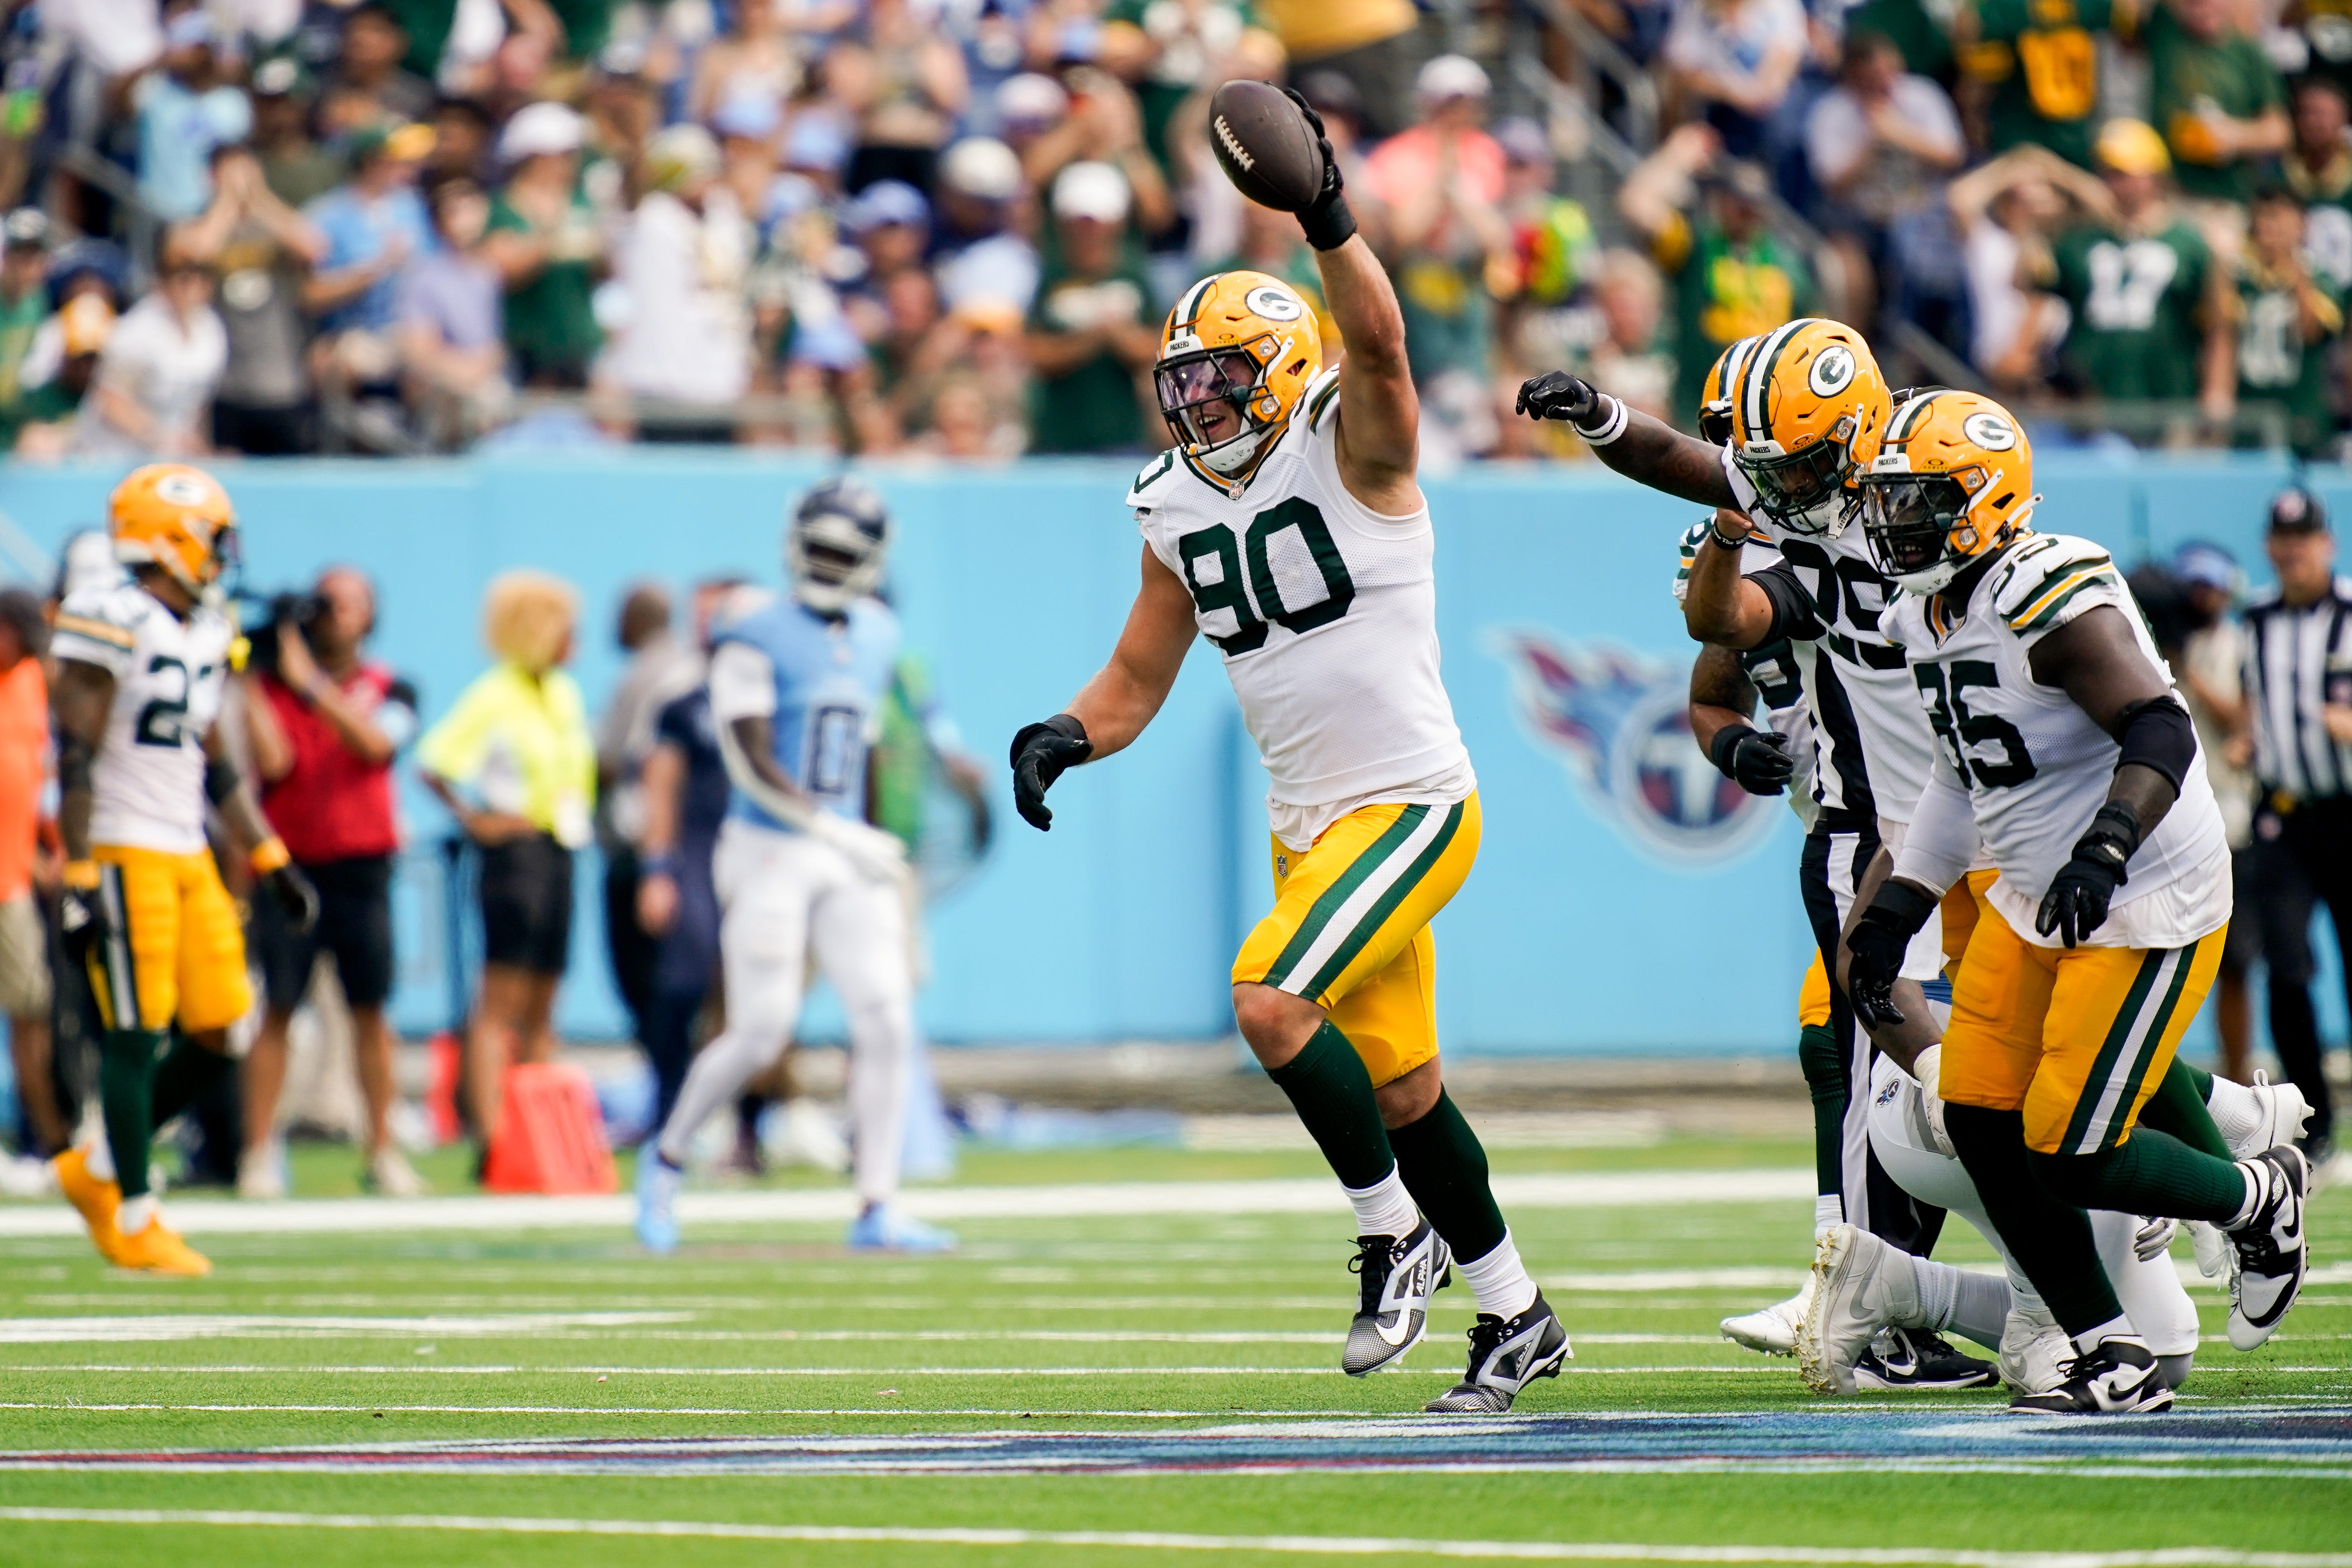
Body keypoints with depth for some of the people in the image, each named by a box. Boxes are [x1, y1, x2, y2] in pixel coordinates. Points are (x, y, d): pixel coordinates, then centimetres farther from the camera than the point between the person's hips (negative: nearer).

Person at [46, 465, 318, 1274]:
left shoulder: (205, 636, 14)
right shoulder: (112, 626, -12)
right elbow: (76, 760, -14)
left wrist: (269, 859, 19)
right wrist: (78, 879, -19)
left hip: (188, 856, 8)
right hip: (125, 851, -8)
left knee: (219, 1036, 5)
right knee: (138, 1035, -5)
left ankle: (97, 1169, 20)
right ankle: (132, 1222, 3)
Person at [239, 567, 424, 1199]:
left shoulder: (388, 690, 6)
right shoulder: (273, 683, 5)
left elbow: (375, 742, -14)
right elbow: (272, 761, -9)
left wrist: (310, 680, -19)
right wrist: (248, 685, -13)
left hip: (361, 868, 1)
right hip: (290, 865, -1)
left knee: (370, 1010, 2)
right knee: (277, 1007, -5)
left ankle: (383, 1152, 7)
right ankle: (259, 1153, -4)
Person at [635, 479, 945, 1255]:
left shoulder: (875, 638, 11)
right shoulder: (757, 642, -10)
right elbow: (753, 764, -17)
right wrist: (840, 835, -23)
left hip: (848, 856, 6)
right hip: (770, 856, -6)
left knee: (888, 1025, -6)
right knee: (760, 1036, -7)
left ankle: (877, 1210, -3)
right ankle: (669, 1156, 19)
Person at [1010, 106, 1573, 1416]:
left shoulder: (1349, 449, -10)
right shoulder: (1178, 511, 9)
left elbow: (1378, 343, -31)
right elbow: (1138, 681, 16)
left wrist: (1330, 226, -47)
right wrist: (1070, 737, -4)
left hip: (1412, 806, -8)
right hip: (1309, 823, 8)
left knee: (1274, 1001, -23)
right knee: (1398, 1087, 13)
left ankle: (1396, 1234, -5)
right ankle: (1517, 1315, 27)